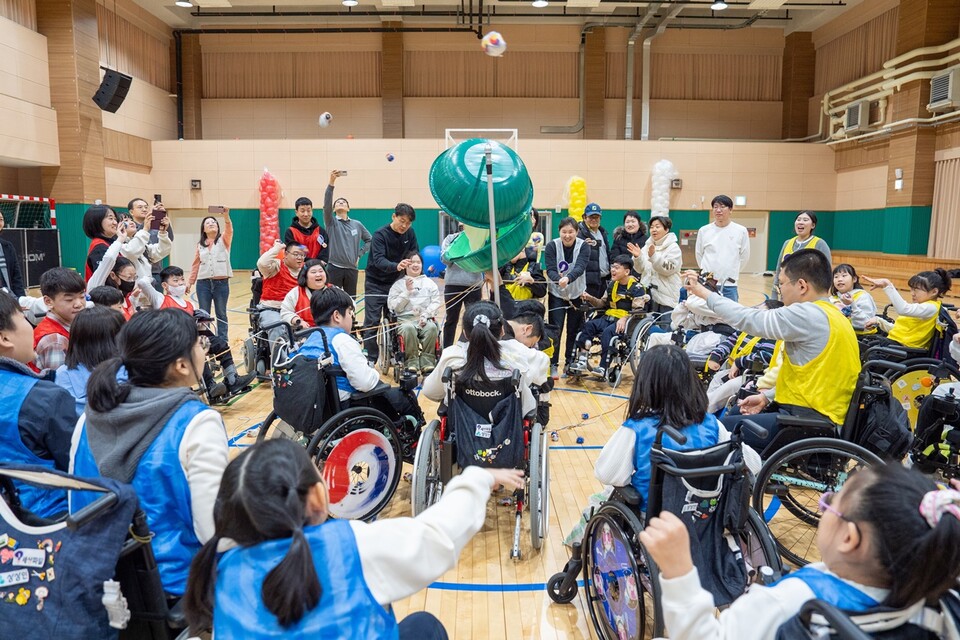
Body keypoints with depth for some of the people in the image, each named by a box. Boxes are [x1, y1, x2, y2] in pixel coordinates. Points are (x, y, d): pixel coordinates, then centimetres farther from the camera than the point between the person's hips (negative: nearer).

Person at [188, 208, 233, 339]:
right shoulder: (200, 245, 10)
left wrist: (226, 215, -35)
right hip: (203, 283, 2)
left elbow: (229, 229, -17)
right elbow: (196, 264, 13)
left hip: (221, 283, -2)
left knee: (221, 314, 6)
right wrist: (190, 282, 10)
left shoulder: (224, 240, 3)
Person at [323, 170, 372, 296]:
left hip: (352, 268, 3)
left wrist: (360, 254, 5)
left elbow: (369, 240, 19)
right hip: (334, 268, -3)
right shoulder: (331, 223, 2)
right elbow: (326, 204, -14)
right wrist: (331, 182, -26)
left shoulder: (357, 224, 10)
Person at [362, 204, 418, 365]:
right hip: (376, 284, -4)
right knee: (372, 322, -4)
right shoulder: (380, 235, -18)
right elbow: (379, 260, -31)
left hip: (396, 283, 4)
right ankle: (370, 359, 3)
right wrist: (396, 266, -50)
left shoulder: (409, 234, -3)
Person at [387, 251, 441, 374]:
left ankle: (427, 362, -25)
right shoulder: (398, 284, 12)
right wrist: (407, 291, -5)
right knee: (408, 328, -36)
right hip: (406, 318, -1)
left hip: (426, 318, 1)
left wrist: (425, 315, -9)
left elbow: (435, 303, 7)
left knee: (432, 328, -32)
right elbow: (395, 307, 3)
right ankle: (412, 362, -25)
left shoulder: (430, 283, 17)